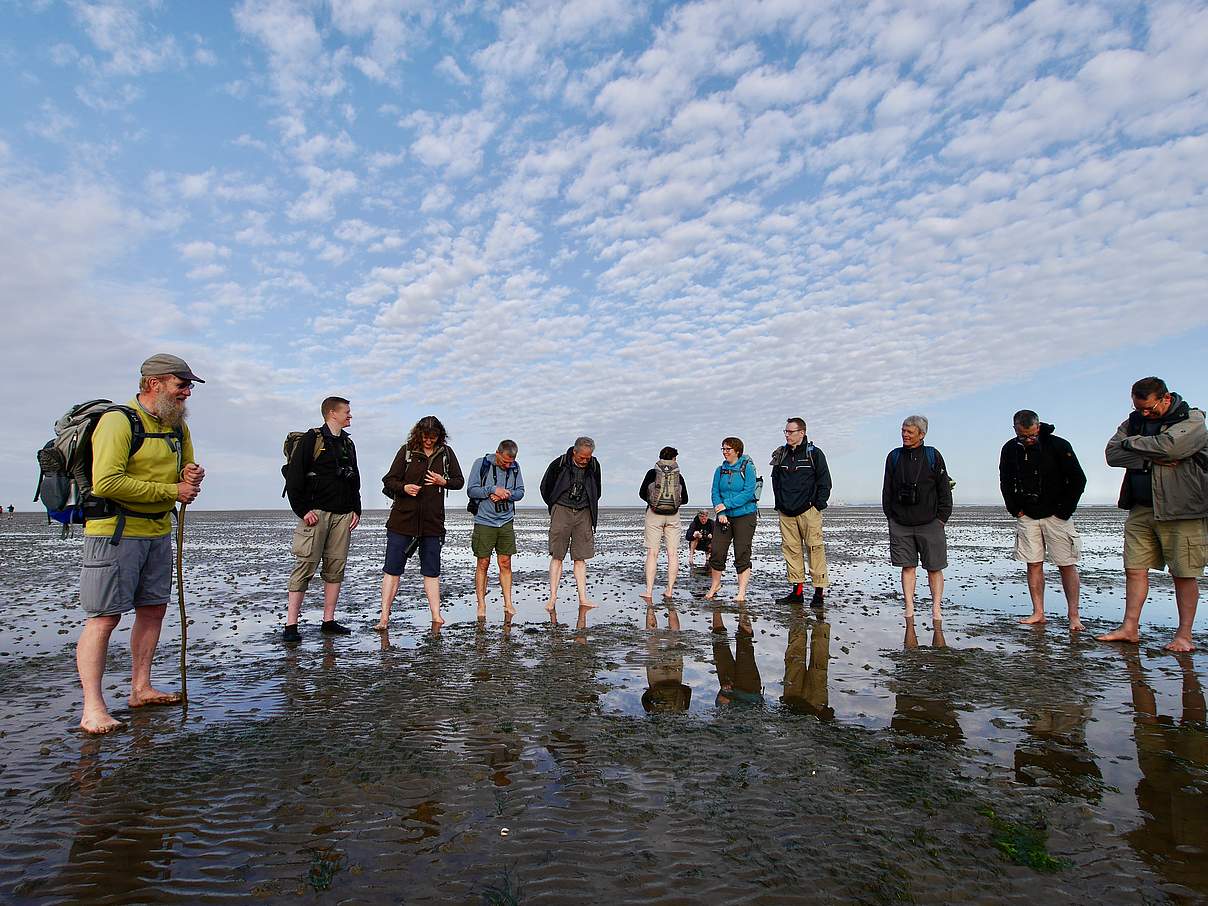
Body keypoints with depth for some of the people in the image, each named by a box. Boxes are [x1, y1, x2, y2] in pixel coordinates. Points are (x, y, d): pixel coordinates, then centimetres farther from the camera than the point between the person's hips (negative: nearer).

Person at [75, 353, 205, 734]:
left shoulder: (178, 427, 11)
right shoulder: (118, 421, -15)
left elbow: (185, 470, 23)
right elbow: (106, 483, -24)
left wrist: (192, 477, -3)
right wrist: (171, 491, -20)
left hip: (159, 532, 8)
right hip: (115, 531, -8)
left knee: (153, 609, 12)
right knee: (104, 616, -5)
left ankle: (140, 688, 25)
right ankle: (92, 707, 2)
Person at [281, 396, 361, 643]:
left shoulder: (348, 443, 19)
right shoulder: (312, 439, -2)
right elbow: (293, 476, -8)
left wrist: (356, 510, 13)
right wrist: (303, 510, -12)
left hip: (343, 515, 6)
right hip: (316, 513, -6)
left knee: (336, 568, 5)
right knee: (305, 566, -8)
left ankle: (329, 621, 12)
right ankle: (291, 625, -3)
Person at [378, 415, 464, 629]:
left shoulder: (446, 453, 5)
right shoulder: (406, 451, 0)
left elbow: (459, 481, 12)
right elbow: (390, 480, 2)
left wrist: (443, 482, -8)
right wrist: (404, 487, -18)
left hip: (433, 522, 2)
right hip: (402, 520, -1)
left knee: (432, 571, 8)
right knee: (392, 568, 0)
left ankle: (436, 617, 15)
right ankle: (384, 618, 6)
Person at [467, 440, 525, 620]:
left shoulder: (515, 467, 4)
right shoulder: (481, 463, -5)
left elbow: (520, 492, 6)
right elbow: (471, 490, -7)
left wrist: (506, 494, -13)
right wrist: (493, 489, -18)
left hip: (506, 522, 3)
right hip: (484, 522, -3)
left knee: (505, 563, 5)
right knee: (483, 564, 2)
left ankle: (508, 603, 12)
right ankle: (481, 605, 10)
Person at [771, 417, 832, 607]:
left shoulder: (814, 453, 0)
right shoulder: (781, 454, 12)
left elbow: (825, 481, 0)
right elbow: (775, 480, 21)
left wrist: (818, 504, -5)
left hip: (808, 511, -4)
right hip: (786, 512, 4)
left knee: (815, 548, -6)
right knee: (791, 549, 4)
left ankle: (818, 592, -1)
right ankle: (797, 591, 11)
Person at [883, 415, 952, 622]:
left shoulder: (933, 456, 2)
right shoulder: (894, 456, 7)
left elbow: (944, 490, 4)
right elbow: (887, 490, 12)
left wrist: (942, 517, -1)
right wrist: (890, 516, 7)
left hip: (930, 523, -2)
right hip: (900, 524, 2)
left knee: (934, 568, 3)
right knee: (907, 567, 4)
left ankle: (936, 609, 12)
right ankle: (909, 609, 9)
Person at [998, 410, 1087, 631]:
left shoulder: (1058, 446, -10)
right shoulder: (1010, 449, 0)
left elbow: (1078, 479, -5)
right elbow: (1005, 482, 13)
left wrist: (1065, 510, -7)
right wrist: (1014, 509, 6)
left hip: (1056, 515, -3)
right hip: (1027, 516, 3)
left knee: (1066, 565, -3)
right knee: (1033, 564, 3)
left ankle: (1074, 616, 3)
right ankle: (1038, 613, 8)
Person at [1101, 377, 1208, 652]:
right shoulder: (1134, 420, 12)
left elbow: (1167, 447, -23)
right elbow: (1112, 454, 0)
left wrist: (1131, 443, -6)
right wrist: (1151, 459, -12)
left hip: (1181, 510, -5)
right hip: (1140, 509, 5)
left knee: (1183, 575, 1)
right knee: (1134, 569, 5)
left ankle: (1184, 635, 12)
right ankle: (1130, 628, 11)